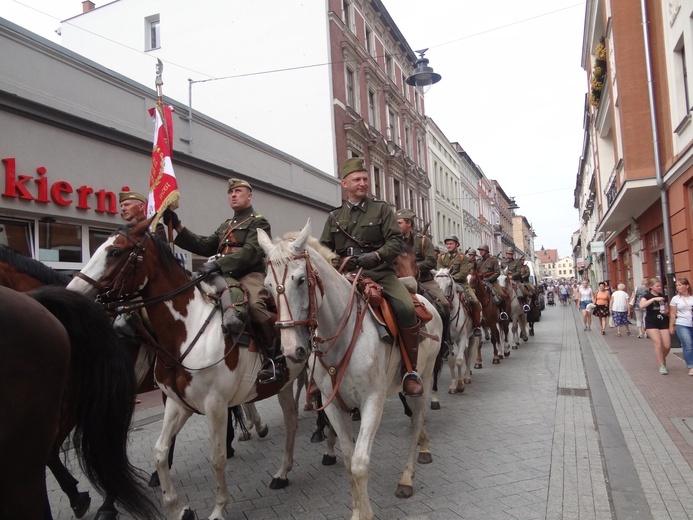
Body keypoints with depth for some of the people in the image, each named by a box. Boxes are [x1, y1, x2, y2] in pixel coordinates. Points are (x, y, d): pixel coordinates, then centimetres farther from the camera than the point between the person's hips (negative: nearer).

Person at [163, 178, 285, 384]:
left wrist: (219, 263, -26)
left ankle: (275, 357, -24)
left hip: (251, 276, -8)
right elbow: (205, 246, 20)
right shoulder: (225, 226, 30)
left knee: (255, 305, -36)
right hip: (227, 278, 8)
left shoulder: (259, 222, 6)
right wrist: (178, 227, 9)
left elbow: (251, 252, -13)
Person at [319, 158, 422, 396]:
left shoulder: (381, 209, 10)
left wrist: (376, 256, -18)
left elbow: (396, 241, 0)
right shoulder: (334, 216, 17)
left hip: (380, 273, -2)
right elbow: (324, 250, 14)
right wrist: (342, 261, -7)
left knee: (406, 308, -28)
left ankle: (410, 371, -11)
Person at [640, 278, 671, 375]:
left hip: (663, 322, 4)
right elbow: (641, 305, -26)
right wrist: (654, 299, -30)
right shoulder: (647, 296, -5)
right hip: (651, 323, -4)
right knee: (658, 344, -12)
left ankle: (662, 359, 30)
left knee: (667, 346, -2)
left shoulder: (663, 296, 9)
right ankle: (662, 366, 0)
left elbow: (667, 309, 20)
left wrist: (666, 311, -4)